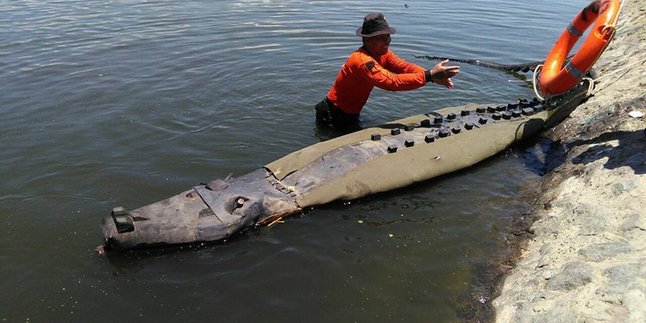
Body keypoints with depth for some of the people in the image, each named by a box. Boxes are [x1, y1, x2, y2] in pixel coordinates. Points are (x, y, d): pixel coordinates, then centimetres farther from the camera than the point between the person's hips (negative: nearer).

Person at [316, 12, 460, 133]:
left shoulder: (382, 53, -7)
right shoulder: (362, 60, -35)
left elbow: (405, 67, -20)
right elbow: (391, 81, -45)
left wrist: (433, 75, -35)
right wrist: (429, 76, -47)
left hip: (351, 111, 9)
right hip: (336, 113, -9)